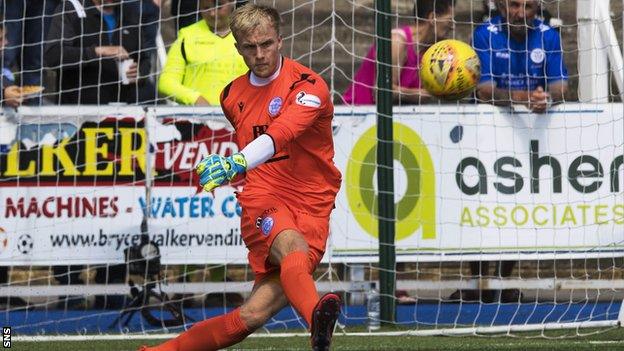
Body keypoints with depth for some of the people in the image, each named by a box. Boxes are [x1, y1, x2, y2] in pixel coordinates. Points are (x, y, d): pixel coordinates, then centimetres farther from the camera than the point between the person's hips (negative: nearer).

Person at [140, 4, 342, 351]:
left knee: (255, 313, -18)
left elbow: (281, 134, -27)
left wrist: (238, 163, -42)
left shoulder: (308, 86, -6)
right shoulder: (232, 96, 14)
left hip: (311, 209, -1)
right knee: (293, 246, -37)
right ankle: (317, 316, -69)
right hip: (262, 203, 1)